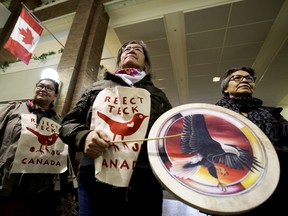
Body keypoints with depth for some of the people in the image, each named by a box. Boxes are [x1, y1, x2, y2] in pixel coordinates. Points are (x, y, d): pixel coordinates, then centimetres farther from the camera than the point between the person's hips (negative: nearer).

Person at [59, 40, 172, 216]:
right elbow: (68, 123, 14)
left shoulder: (158, 95, 15)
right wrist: (84, 136, -8)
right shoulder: (97, 87, 15)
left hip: (144, 185, 1)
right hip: (93, 181, 1)